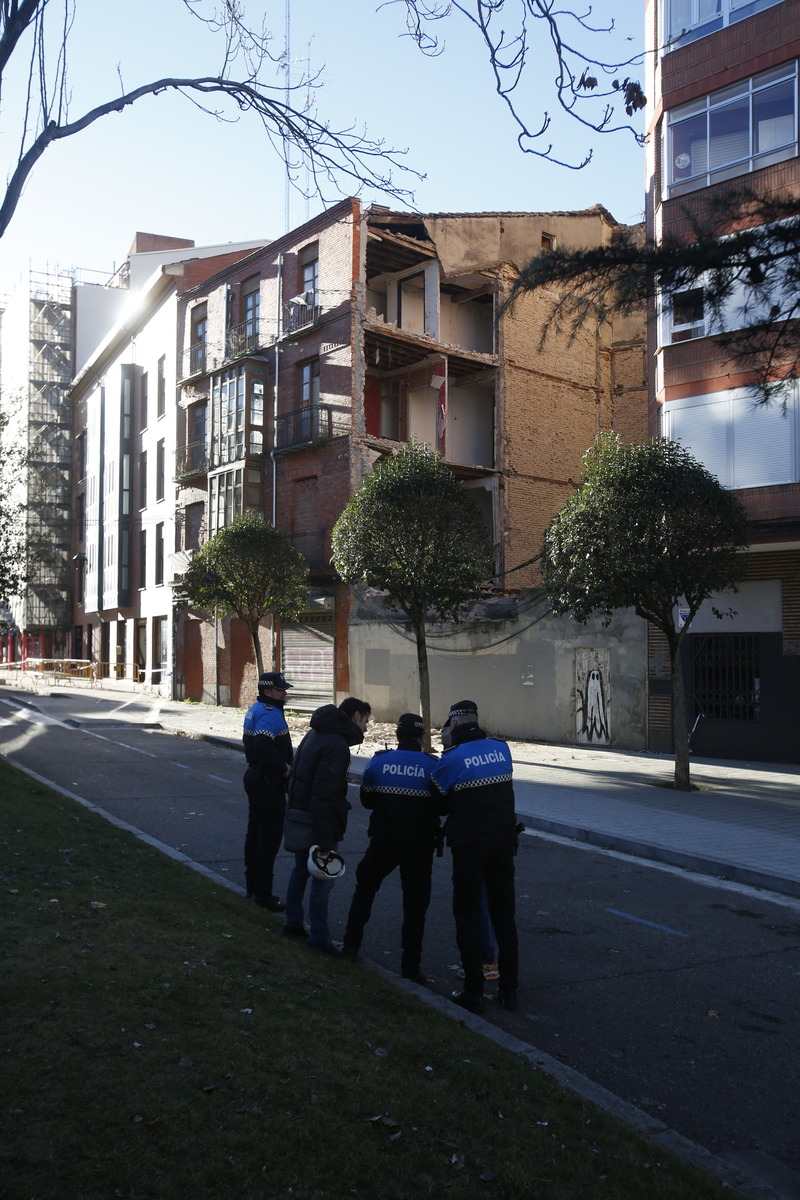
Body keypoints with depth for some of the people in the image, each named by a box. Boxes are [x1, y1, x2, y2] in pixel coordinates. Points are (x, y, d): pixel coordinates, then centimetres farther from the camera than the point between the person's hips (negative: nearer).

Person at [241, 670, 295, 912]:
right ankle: (263, 892, 1)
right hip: (269, 783, -11)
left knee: (255, 833, 17)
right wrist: (283, 768, -20)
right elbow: (263, 746, -33)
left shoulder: (255, 709, 14)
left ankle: (252, 887, 28)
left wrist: (282, 765, 14)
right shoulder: (270, 713, -20)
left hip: (255, 777, 11)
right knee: (270, 837, -4)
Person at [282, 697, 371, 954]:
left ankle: (294, 923, 33)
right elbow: (324, 796, -26)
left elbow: (297, 776, 19)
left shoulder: (316, 733, 10)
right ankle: (318, 936, 8)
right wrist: (325, 842, -24)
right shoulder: (337, 745, -21)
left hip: (299, 815, 10)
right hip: (318, 823, -10)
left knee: (300, 871, 21)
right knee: (323, 880, 0)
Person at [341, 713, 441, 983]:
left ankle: (351, 945, 24)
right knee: (415, 904, 8)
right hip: (420, 846, -1)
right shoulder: (433, 765, -10)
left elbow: (366, 800, 5)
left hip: (383, 841, 1)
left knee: (365, 888, 23)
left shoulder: (378, 761, -6)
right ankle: (411, 966, 11)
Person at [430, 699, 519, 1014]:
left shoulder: (451, 759, -11)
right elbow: (504, 791, 11)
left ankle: (473, 993, 10)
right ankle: (509, 990, 19)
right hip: (503, 841, 4)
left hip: (468, 846, -4)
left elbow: (438, 803, -1)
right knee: (504, 915, 14)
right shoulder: (501, 749, 2)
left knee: (468, 917, 7)